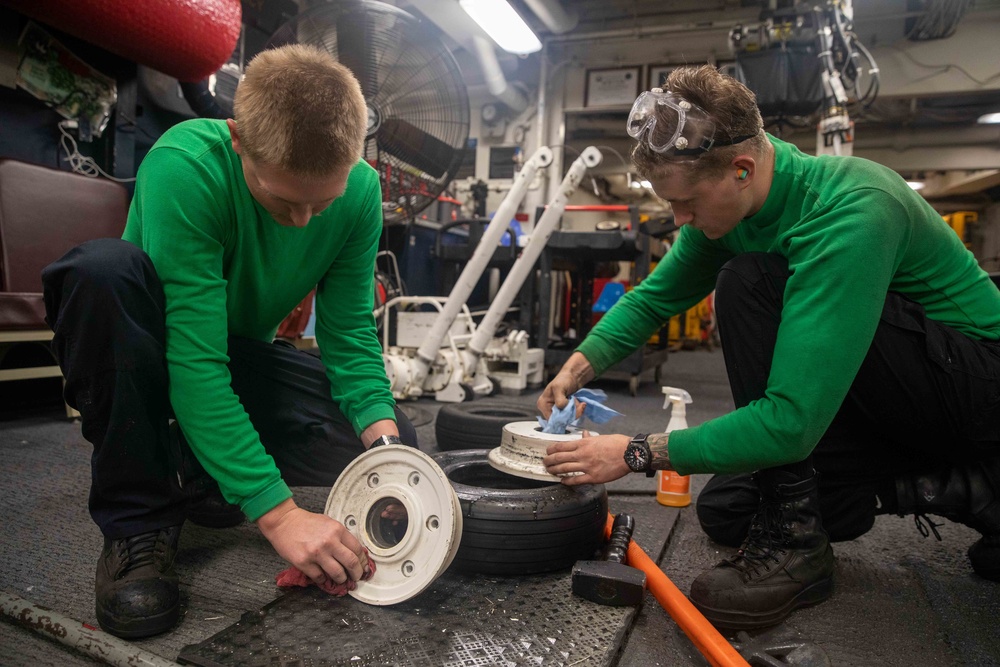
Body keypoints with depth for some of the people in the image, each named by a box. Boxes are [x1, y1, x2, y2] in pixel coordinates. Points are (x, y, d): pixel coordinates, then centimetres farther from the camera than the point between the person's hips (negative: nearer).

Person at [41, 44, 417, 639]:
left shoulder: (361, 191, -16)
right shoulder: (184, 166, -31)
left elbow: (349, 335, -14)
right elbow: (194, 362, -36)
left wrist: (384, 435, -31)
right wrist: (277, 512, -39)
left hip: (247, 355, 4)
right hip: (156, 355, -3)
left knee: (393, 442, -16)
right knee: (103, 267, -36)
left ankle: (190, 470, 5)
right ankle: (138, 519, -21)